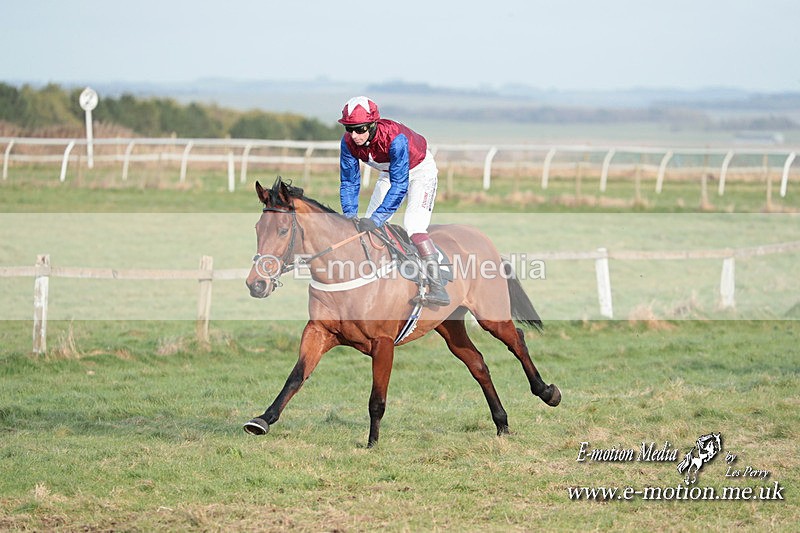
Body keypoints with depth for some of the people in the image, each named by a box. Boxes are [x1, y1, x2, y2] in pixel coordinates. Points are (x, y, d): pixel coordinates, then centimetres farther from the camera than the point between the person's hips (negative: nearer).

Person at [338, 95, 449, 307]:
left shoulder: (395, 138, -41)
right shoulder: (349, 142, -23)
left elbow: (399, 185, -40)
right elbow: (349, 182, -14)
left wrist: (377, 218, -47)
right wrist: (350, 215, -28)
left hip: (420, 170, -7)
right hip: (390, 172, 7)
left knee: (413, 225, -25)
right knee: (366, 226, 0)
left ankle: (437, 287, -28)